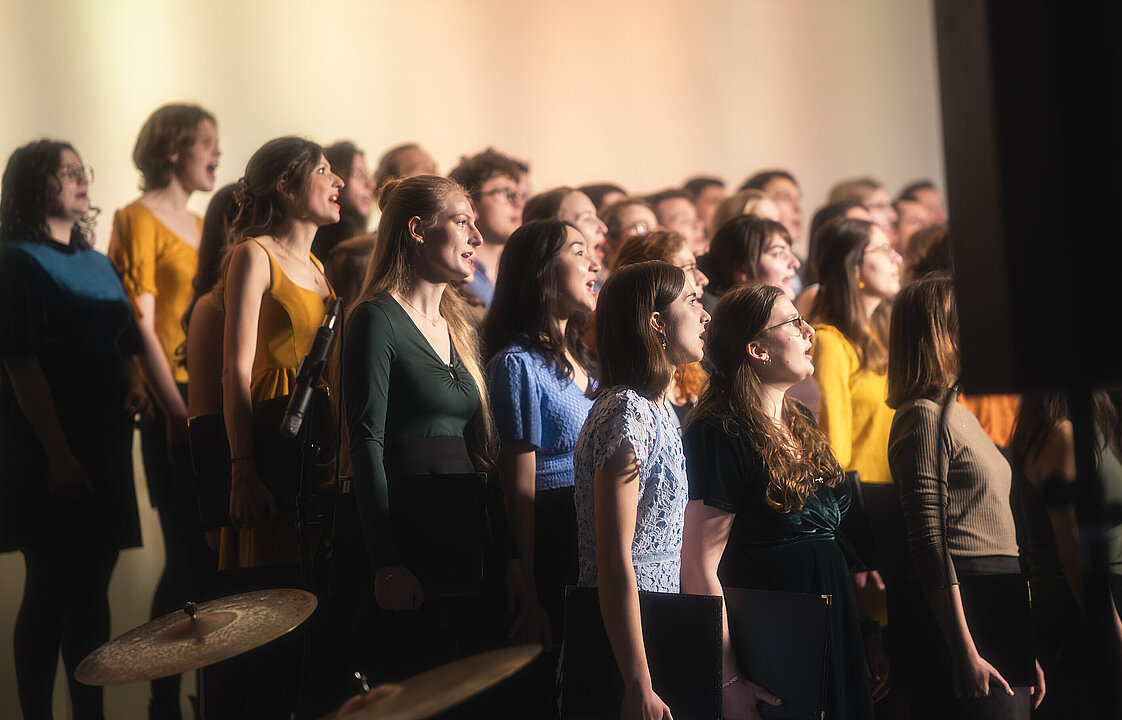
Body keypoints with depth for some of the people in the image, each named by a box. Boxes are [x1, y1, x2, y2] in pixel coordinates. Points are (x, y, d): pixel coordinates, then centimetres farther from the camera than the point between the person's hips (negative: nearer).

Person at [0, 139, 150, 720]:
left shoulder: (96, 263, 17)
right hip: (49, 448, -7)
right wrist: (57, 454, -18)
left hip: (105, 439, 7)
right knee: (51, 590, -3)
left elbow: (125, 343, 24)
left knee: (92, 589, 10)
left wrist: (133, 386, 1)